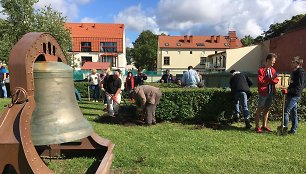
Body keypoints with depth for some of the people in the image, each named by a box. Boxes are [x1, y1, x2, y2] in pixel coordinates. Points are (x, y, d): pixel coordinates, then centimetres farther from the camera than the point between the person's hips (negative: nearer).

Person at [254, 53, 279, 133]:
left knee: (267, 109, 12)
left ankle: (264, 125, 22)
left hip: (271, 92, 7)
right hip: (263, 92, -7)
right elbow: (261, 81, -17)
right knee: (260, 109, 0)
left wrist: (269, 80, -12)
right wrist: (271, 79, -16)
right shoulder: (261, 70, -10)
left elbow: (276, 80, 8)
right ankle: (257, 127, 6)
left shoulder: (273, 70, 11)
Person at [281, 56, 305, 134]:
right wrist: (288, 90, 12)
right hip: (292, 95, 10)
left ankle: (284, 126, -6)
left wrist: (288, 91, -27)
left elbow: (298, 87, -20)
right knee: (293, 112, 12)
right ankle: (293, 130, 19)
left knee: (286, 111, -12)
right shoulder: (294, 72, 16)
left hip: (295, 96, -10)